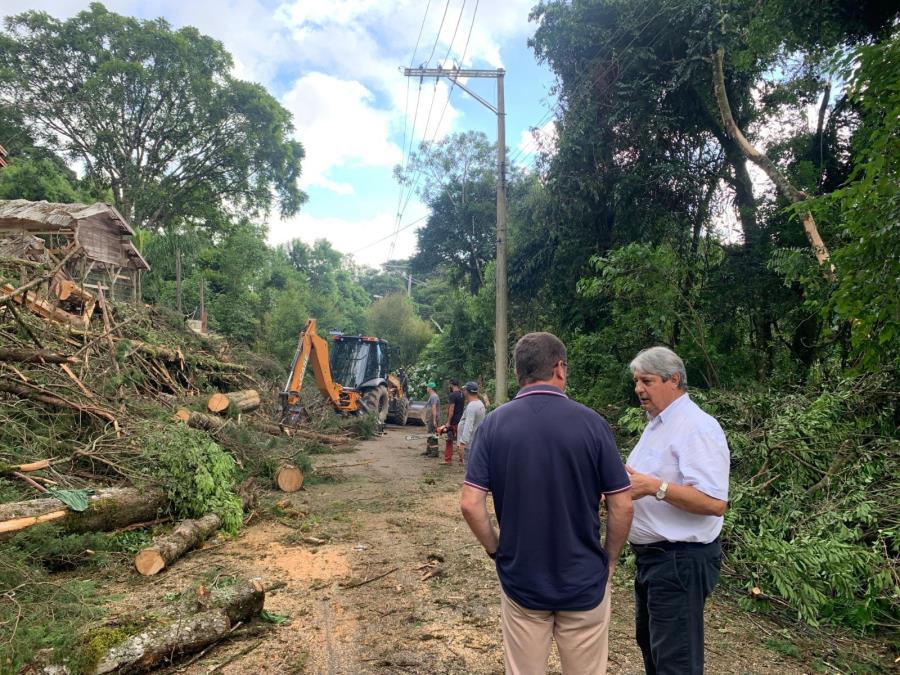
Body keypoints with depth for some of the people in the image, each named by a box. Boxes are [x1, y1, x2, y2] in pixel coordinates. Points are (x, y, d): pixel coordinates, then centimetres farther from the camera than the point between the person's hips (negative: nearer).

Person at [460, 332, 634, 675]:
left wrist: (497, 551, 3)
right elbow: (622, 506, -9)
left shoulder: (493, 424, -9)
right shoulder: (592, 423, -12)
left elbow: (470, 504, -12)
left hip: (520, 581, 1)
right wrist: (609, 561, 6)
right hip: (585, 582, -1)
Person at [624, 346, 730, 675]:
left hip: (680, 561, -10)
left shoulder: (697, 428, -20)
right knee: (649, 642, 24)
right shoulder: (657, 424, 12)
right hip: (652, 554, 10)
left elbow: (715, 503, -27)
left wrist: (654, 487, -32)